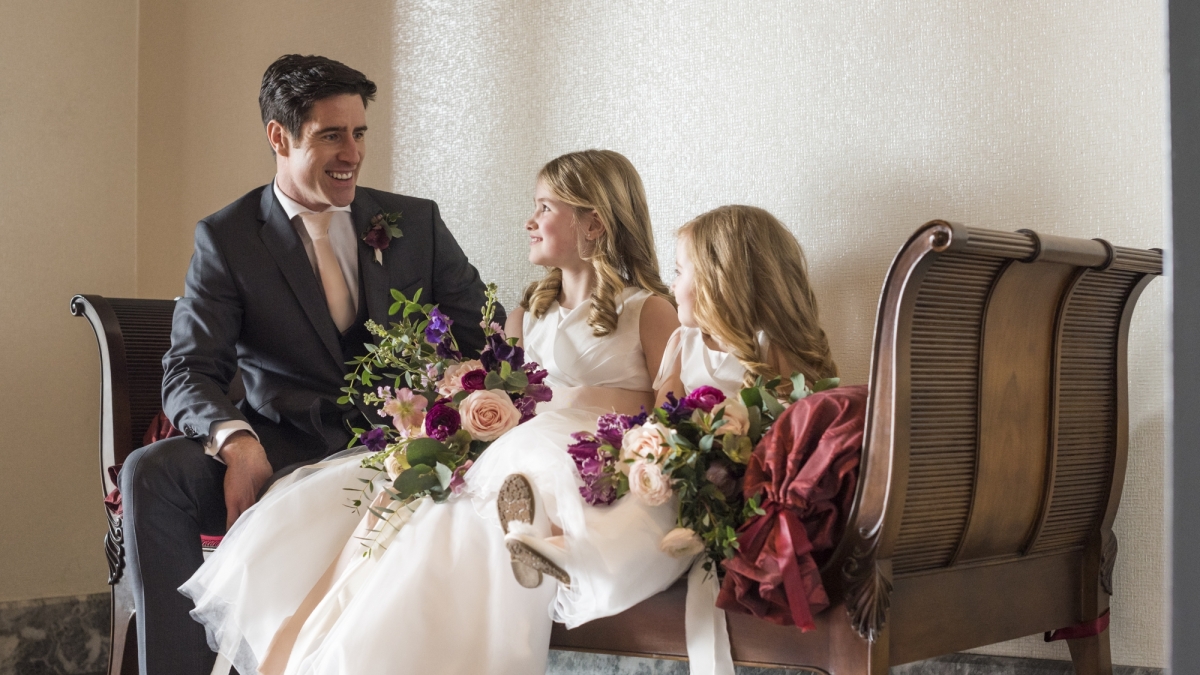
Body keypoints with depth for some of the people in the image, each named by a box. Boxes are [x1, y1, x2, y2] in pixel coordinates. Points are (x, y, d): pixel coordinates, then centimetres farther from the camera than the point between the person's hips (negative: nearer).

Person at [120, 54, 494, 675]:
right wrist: (235, 440, -27)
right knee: (148, 473, -27)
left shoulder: (416, 223, 10)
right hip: (282, 450, 0)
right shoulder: (226, 239, 4)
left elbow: (488, 338, 9)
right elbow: (187, 372, -4)